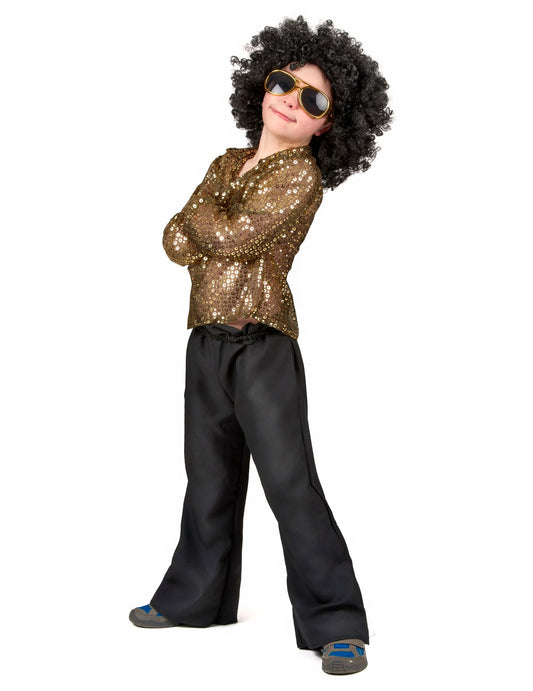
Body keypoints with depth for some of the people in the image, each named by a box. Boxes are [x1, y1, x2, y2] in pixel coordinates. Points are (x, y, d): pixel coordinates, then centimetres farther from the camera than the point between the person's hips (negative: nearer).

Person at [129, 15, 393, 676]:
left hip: (262, 343, -7)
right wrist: (215, 236, -10)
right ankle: (195, 596, 32)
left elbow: (232, 235, -17)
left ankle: (336, 625, -3)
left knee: (289, 479, -10)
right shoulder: (228, 162, 15)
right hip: (206, 341, 7)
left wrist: (201, 217, 2)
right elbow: (176, 239, 9)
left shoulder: (302, 175, -7)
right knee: (209, 478, 17)